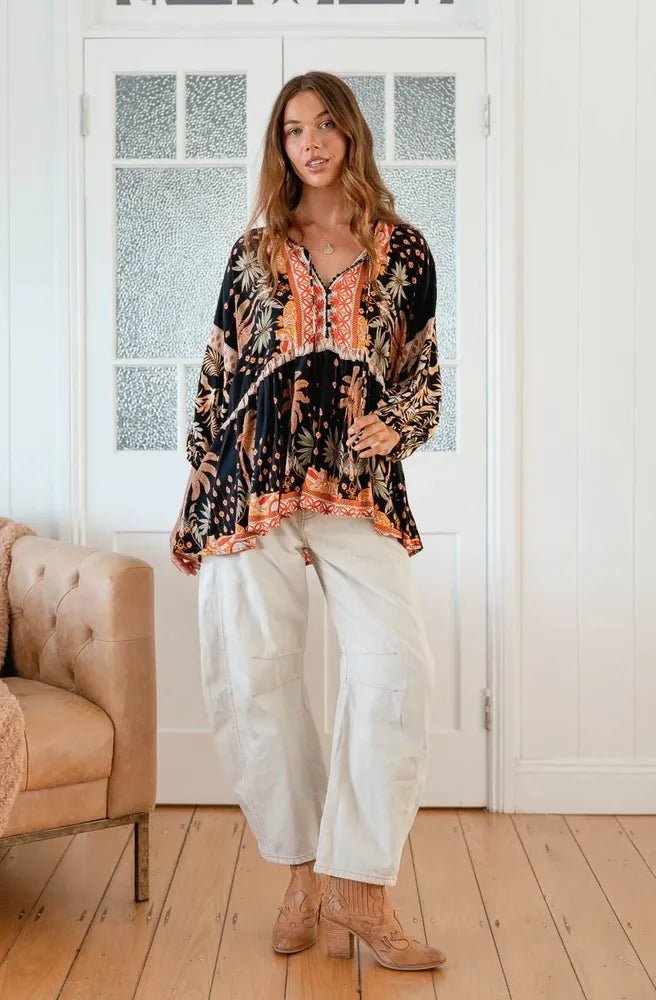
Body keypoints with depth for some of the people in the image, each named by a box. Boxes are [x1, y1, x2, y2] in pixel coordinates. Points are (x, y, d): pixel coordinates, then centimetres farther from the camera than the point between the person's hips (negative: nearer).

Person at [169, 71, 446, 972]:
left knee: (395, 666, -16)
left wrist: (395, 425, -7)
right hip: (253, 484, 1)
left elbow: (425, 373, 15)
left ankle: (358, 890, -5)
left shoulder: (404, 250, 11)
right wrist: (193, 500, 10)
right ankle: (304, 877, 14)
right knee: (252, 678, -1)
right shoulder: (254, 250, 13)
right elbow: (217, 373, 13)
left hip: (359, 485, -1)